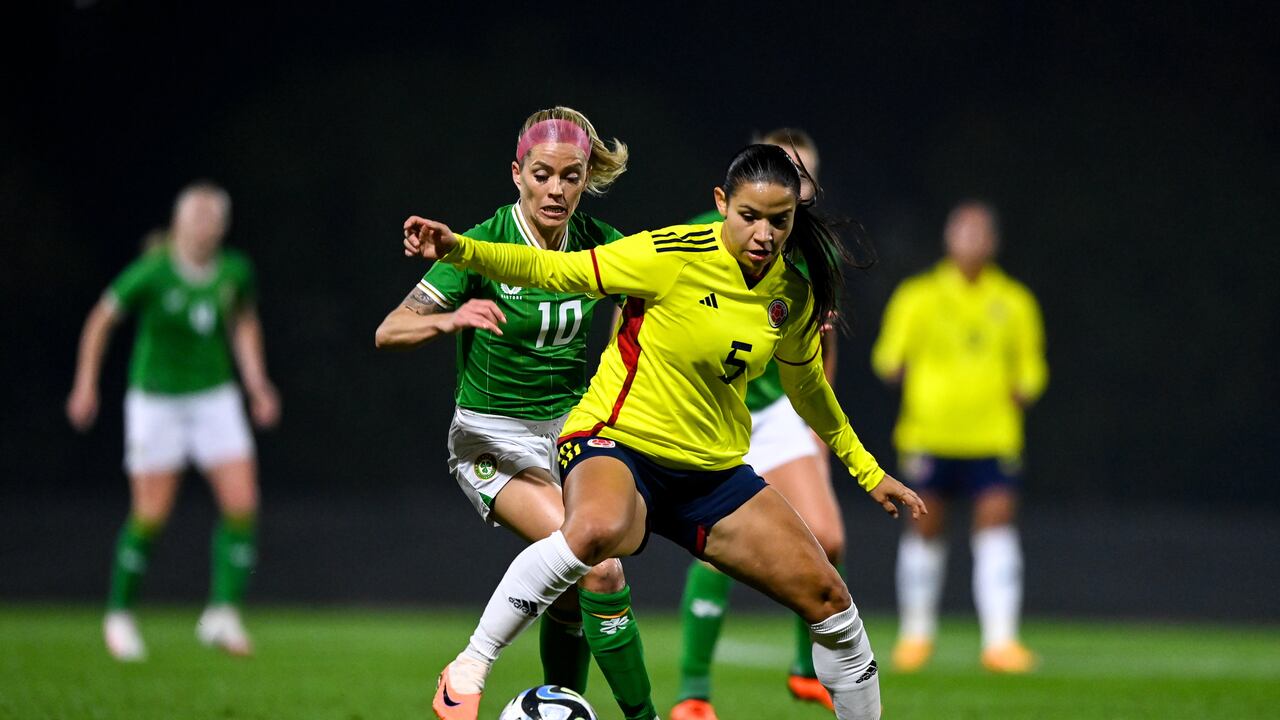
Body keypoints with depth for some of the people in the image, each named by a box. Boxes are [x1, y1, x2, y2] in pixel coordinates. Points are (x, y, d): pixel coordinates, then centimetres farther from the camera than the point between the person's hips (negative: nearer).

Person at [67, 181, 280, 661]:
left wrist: (257, 384, 6)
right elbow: (101, 321, -4)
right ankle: (119, 616, 15)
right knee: (151, 515, -4)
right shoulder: (152, 273, -17)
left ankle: (223, 614, -3)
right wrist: (86, 385, -4)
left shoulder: (235, 272, -5)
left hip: (215, 397, 4)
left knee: (242, 504, -10)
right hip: (156, 400, -4)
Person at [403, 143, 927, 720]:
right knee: (598, 528, -41)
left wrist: (867, 472, 28)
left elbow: (806, 386, 22)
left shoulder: (794, 293, 3)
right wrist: (462, 250, -24)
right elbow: (557, 272, -11)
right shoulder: (676, 255, -15)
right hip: (617, 444, -6)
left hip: (714, 472, 6)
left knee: (828, 600, -1)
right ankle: (471, 663, -29)